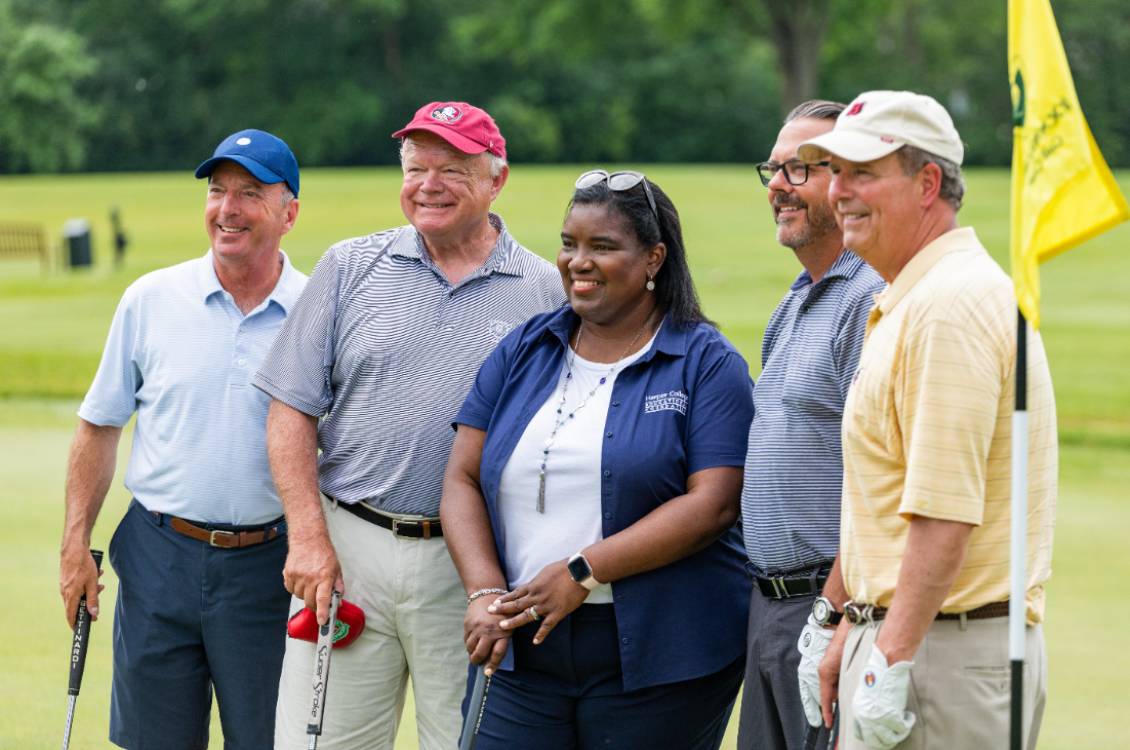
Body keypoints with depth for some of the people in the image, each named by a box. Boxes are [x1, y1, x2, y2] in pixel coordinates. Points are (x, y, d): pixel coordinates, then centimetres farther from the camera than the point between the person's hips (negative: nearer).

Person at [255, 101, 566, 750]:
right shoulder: (349, 268, 8)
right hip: (347, 549, 1)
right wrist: (309, 537, -5)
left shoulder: (546, 292, 4)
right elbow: (292, 411, 6)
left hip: (472, 570, -1)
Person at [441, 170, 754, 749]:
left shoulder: (706, 365, -1)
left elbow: (712, 505, -11)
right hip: (526, 649, 4)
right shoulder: (523, 352, 13)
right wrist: (486, 593, -8)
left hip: (656, 655, -4)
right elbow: (462, 479, 8)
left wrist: (583, 572, -16)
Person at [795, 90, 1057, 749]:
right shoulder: (903, 304, 19)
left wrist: (892, 659, -23)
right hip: (896, 633, 10)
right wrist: (851, 637, 21)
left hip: (947, 644, -10)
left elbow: (946, 513, -23)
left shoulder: (949, 305, -16)